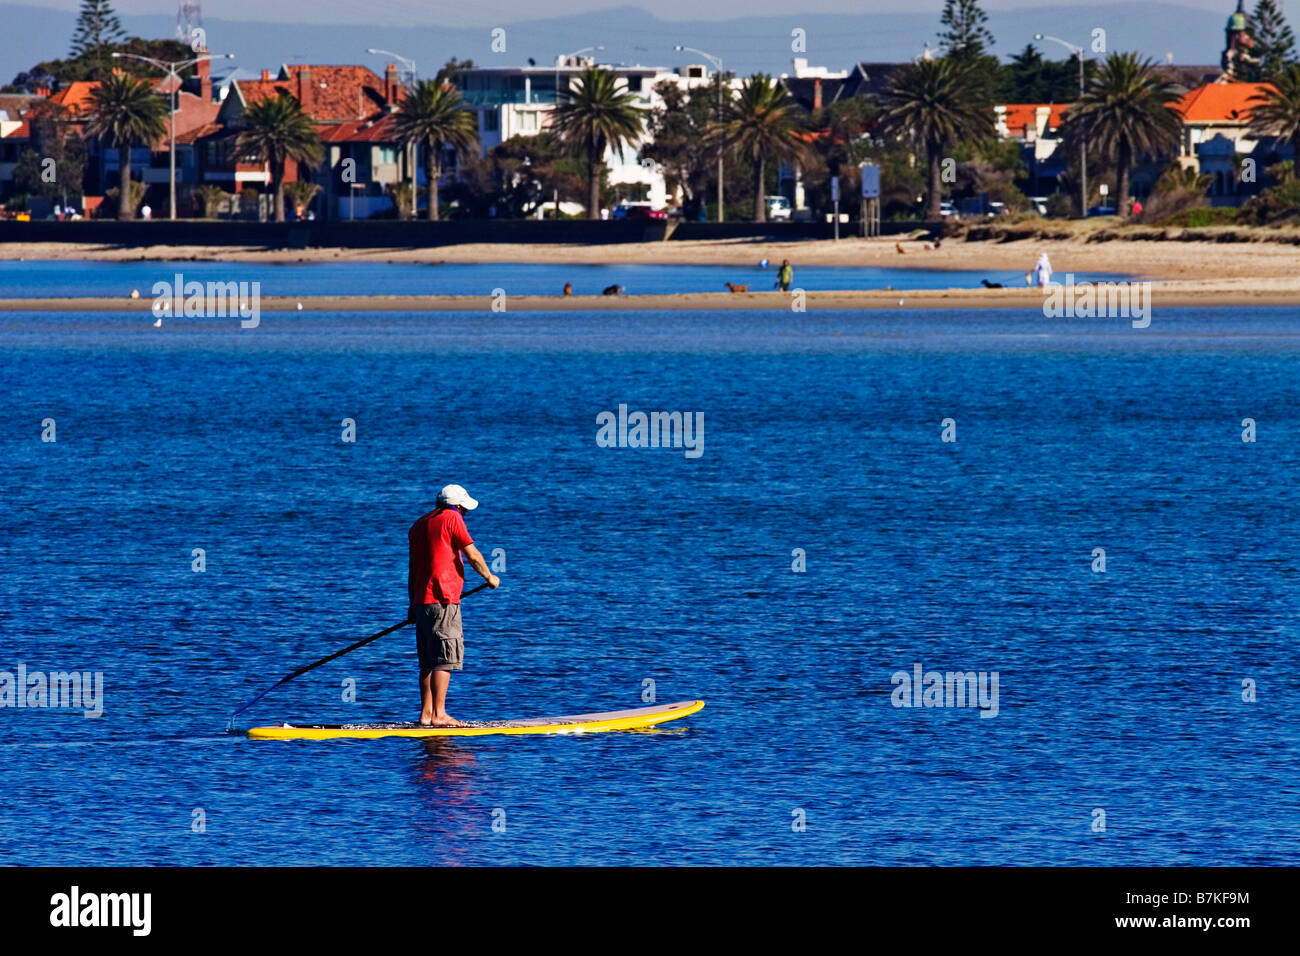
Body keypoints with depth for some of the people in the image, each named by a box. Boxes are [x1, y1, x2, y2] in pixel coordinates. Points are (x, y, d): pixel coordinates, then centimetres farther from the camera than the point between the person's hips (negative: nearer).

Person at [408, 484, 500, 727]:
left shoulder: (419, 525, 19)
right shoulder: (451, 518, -5)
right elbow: (472, 554, -7)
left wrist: (413, 603, 24)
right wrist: (489, 577, 10)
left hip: (422, 599, 8)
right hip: (443, 598, -8)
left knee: (429, 661, 10)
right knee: (444, 659, -8)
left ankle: (426, 714, 8)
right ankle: (438, 714, -13)